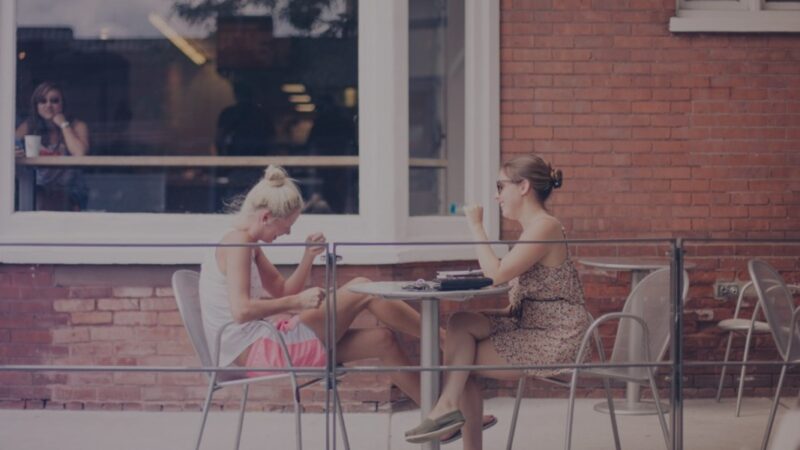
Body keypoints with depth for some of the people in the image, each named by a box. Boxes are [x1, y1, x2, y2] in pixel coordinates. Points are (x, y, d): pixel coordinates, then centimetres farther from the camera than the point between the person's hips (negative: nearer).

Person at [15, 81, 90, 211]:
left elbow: (80, 153, -18)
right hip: (38, 189, 2)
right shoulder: (28, 127, 7)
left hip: (67, 191, -2)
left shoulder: (77, 126, 1)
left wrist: (64, 125, -10)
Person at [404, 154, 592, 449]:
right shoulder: (532, 228, 16)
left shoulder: (544, 226, -16)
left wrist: (476, 225, -15)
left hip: (555, 342, -9)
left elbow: (497, 274, -24)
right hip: (533, 329, 9)